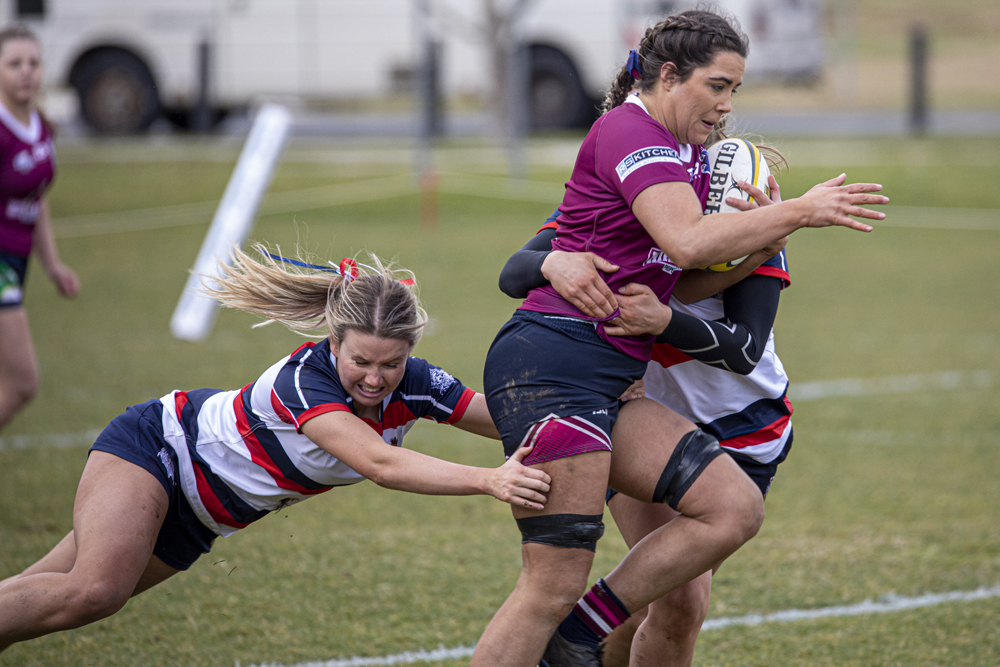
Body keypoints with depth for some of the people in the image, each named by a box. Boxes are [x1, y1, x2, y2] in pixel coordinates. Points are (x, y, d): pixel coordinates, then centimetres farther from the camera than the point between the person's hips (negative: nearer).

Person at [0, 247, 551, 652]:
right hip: (150, 447, -7)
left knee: (87, 598, 2)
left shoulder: (413, 385, -14)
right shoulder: (304, 380, -35)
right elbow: (380, 464, -47)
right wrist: (488, 481, -54)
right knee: (94, 591, -30)